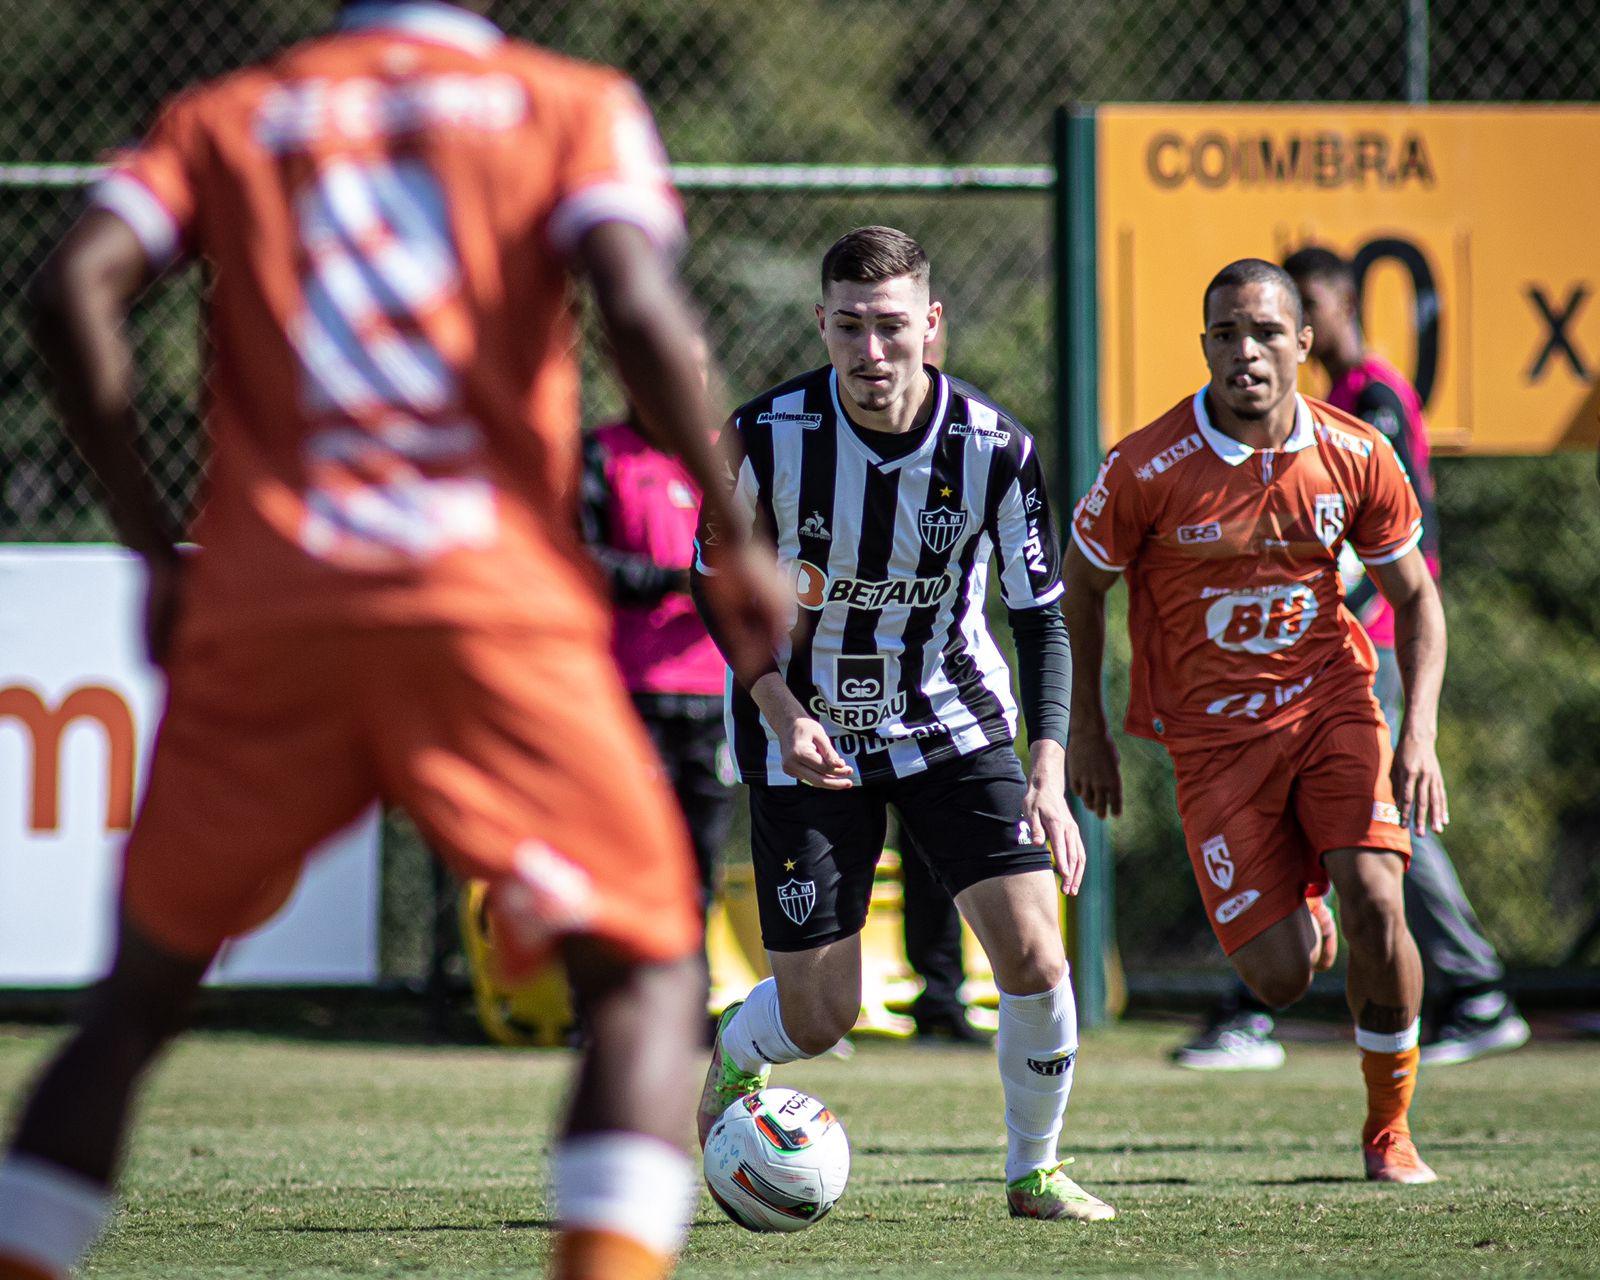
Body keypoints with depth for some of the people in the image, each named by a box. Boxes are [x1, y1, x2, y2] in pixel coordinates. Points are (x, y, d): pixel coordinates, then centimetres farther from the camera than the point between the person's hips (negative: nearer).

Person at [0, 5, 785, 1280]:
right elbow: (638, 307, -8)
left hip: (260, 605, 3)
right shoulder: (574, 105, 10)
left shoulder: (231, 114, 17)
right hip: (500, 602, -3)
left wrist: (153, 543, 7)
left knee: (139, 996, 17)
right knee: (649, 980, 3)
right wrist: (735, 537, 1)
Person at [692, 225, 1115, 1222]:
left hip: (953, 718, 1)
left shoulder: (995, 447, -18)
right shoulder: (768, 435, -21)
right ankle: (732, 1062, 35)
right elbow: (715, 582, -5)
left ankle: (1036, 1172, 12)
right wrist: (781, 709, -18)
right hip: (807, 731, -1)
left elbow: (1042, 618, -11)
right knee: (818, 1018, -4)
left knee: (1035, 956, -13)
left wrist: (1049, 775, -22)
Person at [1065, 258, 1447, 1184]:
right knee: (1282, 977, -9)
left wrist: (1420, 734, -7)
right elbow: (1081, 585, 2)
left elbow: (1415, 595, 5)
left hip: (1330, 701, 1)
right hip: (1214, 734, -1)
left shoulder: (1357, 457, -7)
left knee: (1375, 902, -20)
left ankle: (1390, 1131, 2)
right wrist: (1087, 730, 4)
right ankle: (1295, 903, 33)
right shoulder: (1148, 470, -15)